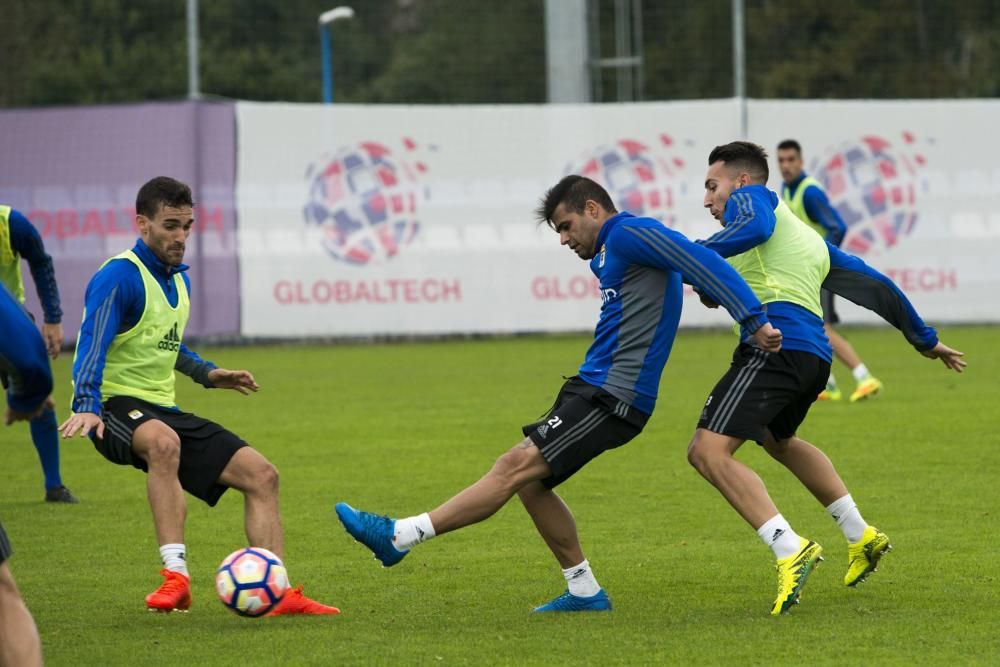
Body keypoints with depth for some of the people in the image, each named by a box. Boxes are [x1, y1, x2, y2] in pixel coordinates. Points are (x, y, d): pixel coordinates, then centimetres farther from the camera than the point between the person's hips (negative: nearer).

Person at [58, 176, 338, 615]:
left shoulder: (179, 280, 14)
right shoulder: (119, 277, -14)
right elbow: (92, 347, -24)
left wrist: (207, 374, 25)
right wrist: (86, 408, -38)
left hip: (163, 410, 9)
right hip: (116, 407, -9)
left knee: (260, 474, -1)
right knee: (163, 441, -42)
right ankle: (176, 577, -43)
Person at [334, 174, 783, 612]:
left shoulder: (629, 235, -8)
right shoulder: (610, 255, 22)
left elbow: (700, 261, -17)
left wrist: (754, 320, -21)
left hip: (613, 397, -11)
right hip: (595, 388, 11)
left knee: (517, 467, -13)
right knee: (530, 482, 9)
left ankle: (401, 535, -18)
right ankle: (584, 590, 15)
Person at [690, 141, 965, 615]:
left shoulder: (751, 197, 9)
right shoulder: (808, 238, 32)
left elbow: (755, 227, -17)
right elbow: (876, 285, 35)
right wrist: (925, 340, 43)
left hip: (774, 342, -9)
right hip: (814, 357, 9)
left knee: (708, 451, -17)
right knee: (777, 439, 37)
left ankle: (789, 550, -31)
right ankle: (861, 537, 36)